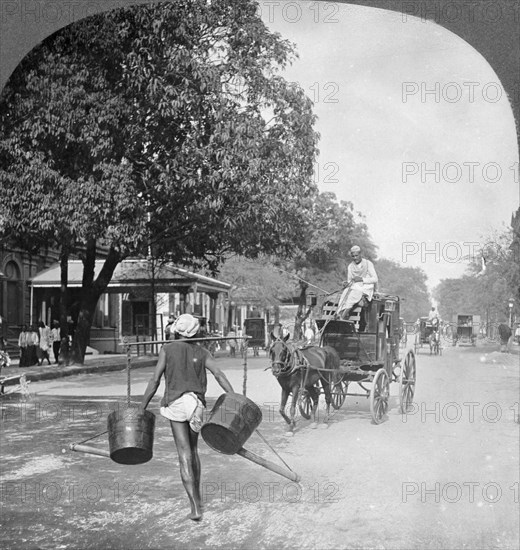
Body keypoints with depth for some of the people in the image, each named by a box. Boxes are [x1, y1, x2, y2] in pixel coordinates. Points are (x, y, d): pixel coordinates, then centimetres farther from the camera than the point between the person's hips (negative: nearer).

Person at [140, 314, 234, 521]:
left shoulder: (167, 349, 3)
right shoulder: (201, 352, 10)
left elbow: (155, 381, -1)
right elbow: (219, 375, -2)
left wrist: (142, 408, 5)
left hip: (176, 403, -3)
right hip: (197, 403, 3)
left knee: (184, 455, -5)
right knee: (193, 450, 21)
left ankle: (195, 507, -11)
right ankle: (197, 498, 30)